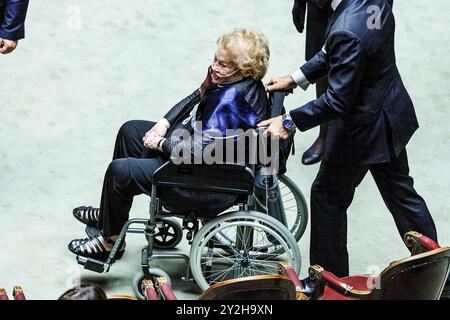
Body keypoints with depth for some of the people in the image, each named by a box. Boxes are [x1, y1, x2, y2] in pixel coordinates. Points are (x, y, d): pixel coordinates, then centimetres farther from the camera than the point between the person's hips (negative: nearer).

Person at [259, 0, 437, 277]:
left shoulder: (347, 31, -34)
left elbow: (338, 101, -27)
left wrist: (289, 121, -19)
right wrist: (296, 78, 7)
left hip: (362, 128, -8)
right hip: (393, 113, 8)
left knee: (328, 196, 13)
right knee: (401, 192, 22)